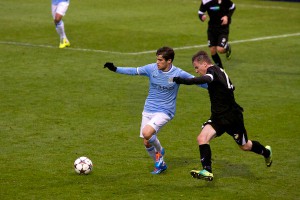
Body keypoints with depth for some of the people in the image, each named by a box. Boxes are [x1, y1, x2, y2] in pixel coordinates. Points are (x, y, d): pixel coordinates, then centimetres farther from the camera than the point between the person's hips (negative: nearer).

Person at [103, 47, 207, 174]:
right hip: (148, 110, 5)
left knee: (146, 133, -27)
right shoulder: (152, 68, -5)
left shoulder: (178, 74, -14)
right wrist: (115, 69, 4)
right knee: (146, 143, 5)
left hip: (164, 112, -4)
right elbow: (134, 71, 7)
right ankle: (160, 164, 32)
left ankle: (159, 151, 5)